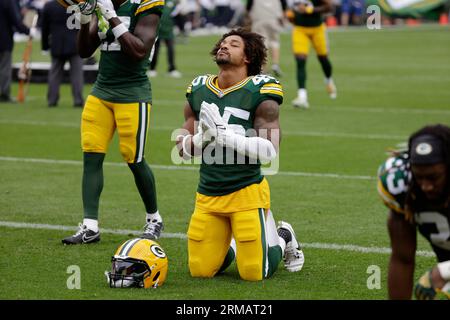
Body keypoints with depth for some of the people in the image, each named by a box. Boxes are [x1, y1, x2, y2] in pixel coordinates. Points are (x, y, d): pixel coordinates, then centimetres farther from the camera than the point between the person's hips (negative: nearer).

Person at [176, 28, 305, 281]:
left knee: (254, 274, -4)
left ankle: (283, 238, 26)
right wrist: (203, 137, -12)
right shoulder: (198, 91, 7)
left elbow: (269, 151, -17)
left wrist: (223, 134, -22)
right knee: (201, 271, 3)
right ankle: (232, 246, 33)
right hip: (208, 194, 5)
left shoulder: (260, 92, -8)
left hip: (246, 191, -5)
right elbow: (184, 149, 10)